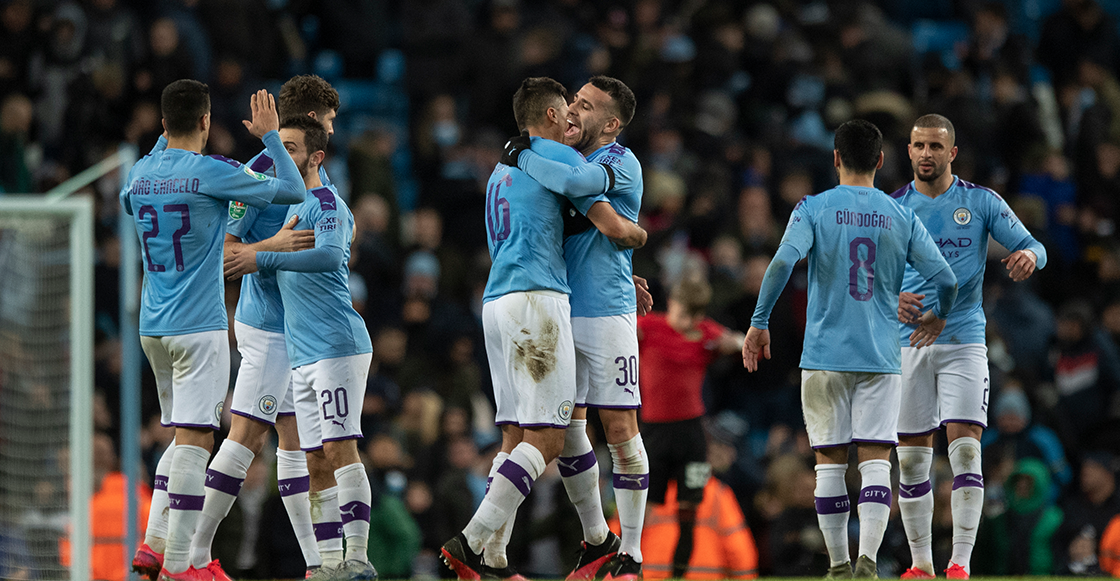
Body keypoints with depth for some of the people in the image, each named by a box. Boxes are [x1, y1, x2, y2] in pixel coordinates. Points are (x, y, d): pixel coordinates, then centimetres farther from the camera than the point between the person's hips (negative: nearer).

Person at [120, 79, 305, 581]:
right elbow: (292, 191, -7)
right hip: (199, 327, -7)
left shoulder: (140, 173, 6)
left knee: (188, 435, 17)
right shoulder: (211, 172, -12)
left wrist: (166, 141, 36)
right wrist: (270, 136, 5)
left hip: (153, 327, 7)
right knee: (194, 438, -7)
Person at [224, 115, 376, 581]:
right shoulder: (293, 207, 20)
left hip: (338, 345, -9)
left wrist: (263, 258, -28)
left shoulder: (326, 203, -8)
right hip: (302, 354, 9)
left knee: (339, 448, -14)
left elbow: (329, 255, -27)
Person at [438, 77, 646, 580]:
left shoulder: (503, 170, 27)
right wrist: (639, 233, 21)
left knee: (517, 437, 8)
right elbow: (614, 228, -4)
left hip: (497, 304, 9)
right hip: (536, 300, -9)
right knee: (545, 438, -11)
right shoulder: (559, 157, 0)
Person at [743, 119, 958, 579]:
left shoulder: (813, 209, -1)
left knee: (830, 461, 8)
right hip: (880, 356, 0)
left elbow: (783, 262, -17)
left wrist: (759, 323, -8)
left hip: (825, 357, 0)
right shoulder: (901, 217, 4)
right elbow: (945, 278, 0)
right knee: (875, 458, -2)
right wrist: (938, 316, 21)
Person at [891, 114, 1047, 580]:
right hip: (908, 342, 2)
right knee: (911, 459, 2)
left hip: (964, 341, -2)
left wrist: (1028, 254, -21)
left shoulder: (981, 202, 3)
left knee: (964, 447, -13)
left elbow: (1032, 246, 3)